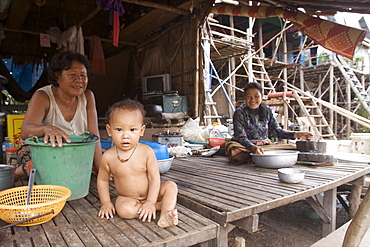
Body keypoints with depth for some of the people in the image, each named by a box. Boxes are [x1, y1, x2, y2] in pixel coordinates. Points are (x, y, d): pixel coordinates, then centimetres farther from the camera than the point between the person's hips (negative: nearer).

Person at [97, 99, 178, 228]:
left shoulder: (147, 152, -18)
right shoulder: (108, 157, -13)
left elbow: (154, 178, -15)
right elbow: (102, 179, 3)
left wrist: (150, 202, -21)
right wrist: (106, 203, 0)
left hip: (150, 194, 0)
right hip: (127, 198, 0)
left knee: (171, 186, -19)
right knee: (123, 209, -30)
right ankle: (161, 205, -18)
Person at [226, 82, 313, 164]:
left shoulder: (267, 110, 5)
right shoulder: (239, 113, -10)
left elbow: (277, 131, 7)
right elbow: (241, 137, -18)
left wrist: (297, 134, -7)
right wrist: (254, 148, -38)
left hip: (264, 145, 4)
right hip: (245, 146, -4)